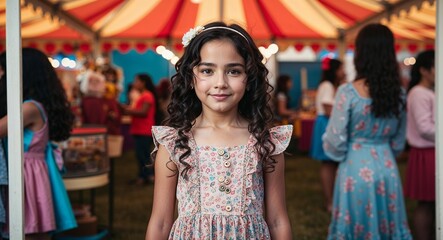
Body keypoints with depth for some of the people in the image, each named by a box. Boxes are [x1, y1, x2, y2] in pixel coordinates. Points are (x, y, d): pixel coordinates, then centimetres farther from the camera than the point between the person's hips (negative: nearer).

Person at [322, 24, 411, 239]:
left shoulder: (348, 92, -14)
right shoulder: (398, 92, 1)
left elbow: (336, 141, -10)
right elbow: (399, 142, 10)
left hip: (356, 170, -4)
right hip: (387, 169, 4)